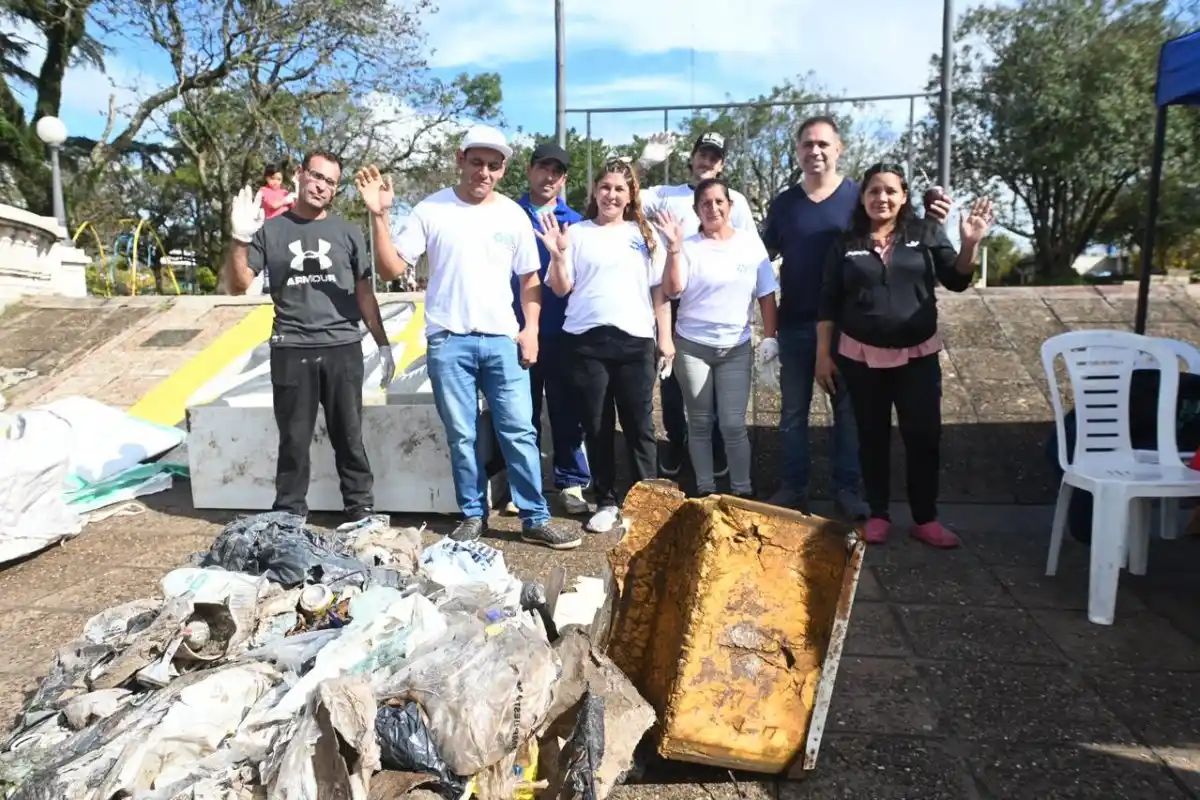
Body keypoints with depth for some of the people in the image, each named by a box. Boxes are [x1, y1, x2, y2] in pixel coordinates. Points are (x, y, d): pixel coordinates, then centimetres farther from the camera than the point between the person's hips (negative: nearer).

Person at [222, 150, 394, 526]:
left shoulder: (347, 232, 7)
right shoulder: (270, 230, 5)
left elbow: (365, 292, 10)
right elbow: (238, 286, 2)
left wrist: (383, 344, 6)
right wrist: (240, 239, -13)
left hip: (343, 349, 0)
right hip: (291, 351, 0)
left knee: (349, 437, 7)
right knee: (294, 440, 8)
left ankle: (361, 510, 18)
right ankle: (288, 516, 20)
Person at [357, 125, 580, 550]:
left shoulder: (513, 215, 7)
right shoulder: (431, 209, 2)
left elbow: (530, 279, 11)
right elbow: (391, 269, -1)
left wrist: (531, 329, -1)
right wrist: (379, 215, -12)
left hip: (502, 340, 1)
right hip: (448, 342, -1)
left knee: (520, 432, 1)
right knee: (462, 437, 7)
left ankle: (536, 519, 11)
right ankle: (473, 516, 21)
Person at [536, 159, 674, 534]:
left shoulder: (645, 235, 12)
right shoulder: (576, 233, 7)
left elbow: (660, 291, 11)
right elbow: (561, 289, 4)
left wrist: (665, 338, 5)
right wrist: (557, 255, -12)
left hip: (635, 340, 1)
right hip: (585, 341, 0)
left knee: (639, 425, 4)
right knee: (597, 426, 6)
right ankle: (606, 502, 18)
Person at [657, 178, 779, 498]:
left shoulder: (751, 243, 2)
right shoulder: (688, 246, -2)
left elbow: (767, 294, 4)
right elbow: (672, 290, -13)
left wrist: (769, 337, -2)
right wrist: (674, 247, -20)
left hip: (736, 348, 0)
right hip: (692, 346, 0)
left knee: (734, 424, 1)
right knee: (700, 423, 9)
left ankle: (742, 490, 15)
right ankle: (705, 489, 22)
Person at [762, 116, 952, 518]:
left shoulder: (858, 195, -3)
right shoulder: (783, 203, 4)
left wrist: (928, 220, -20)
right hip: (795, 324, 2)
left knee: (848, 409, 9)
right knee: (793, 409, 11)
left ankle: (847, 488, 23)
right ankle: (793, 486, 25)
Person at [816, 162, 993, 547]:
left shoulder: (927, 233, 1)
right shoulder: (846, 243, 0)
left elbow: (956, 281, -3)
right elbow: (828, 304, 2)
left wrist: (970, 244, -22)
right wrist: (823, 354, -2)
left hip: (918, 355, 0)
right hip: (862, 357, 0)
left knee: (924, 436, 2)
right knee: (872, 438, 9)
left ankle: (925, 518, 17)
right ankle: (878, 514, 23)